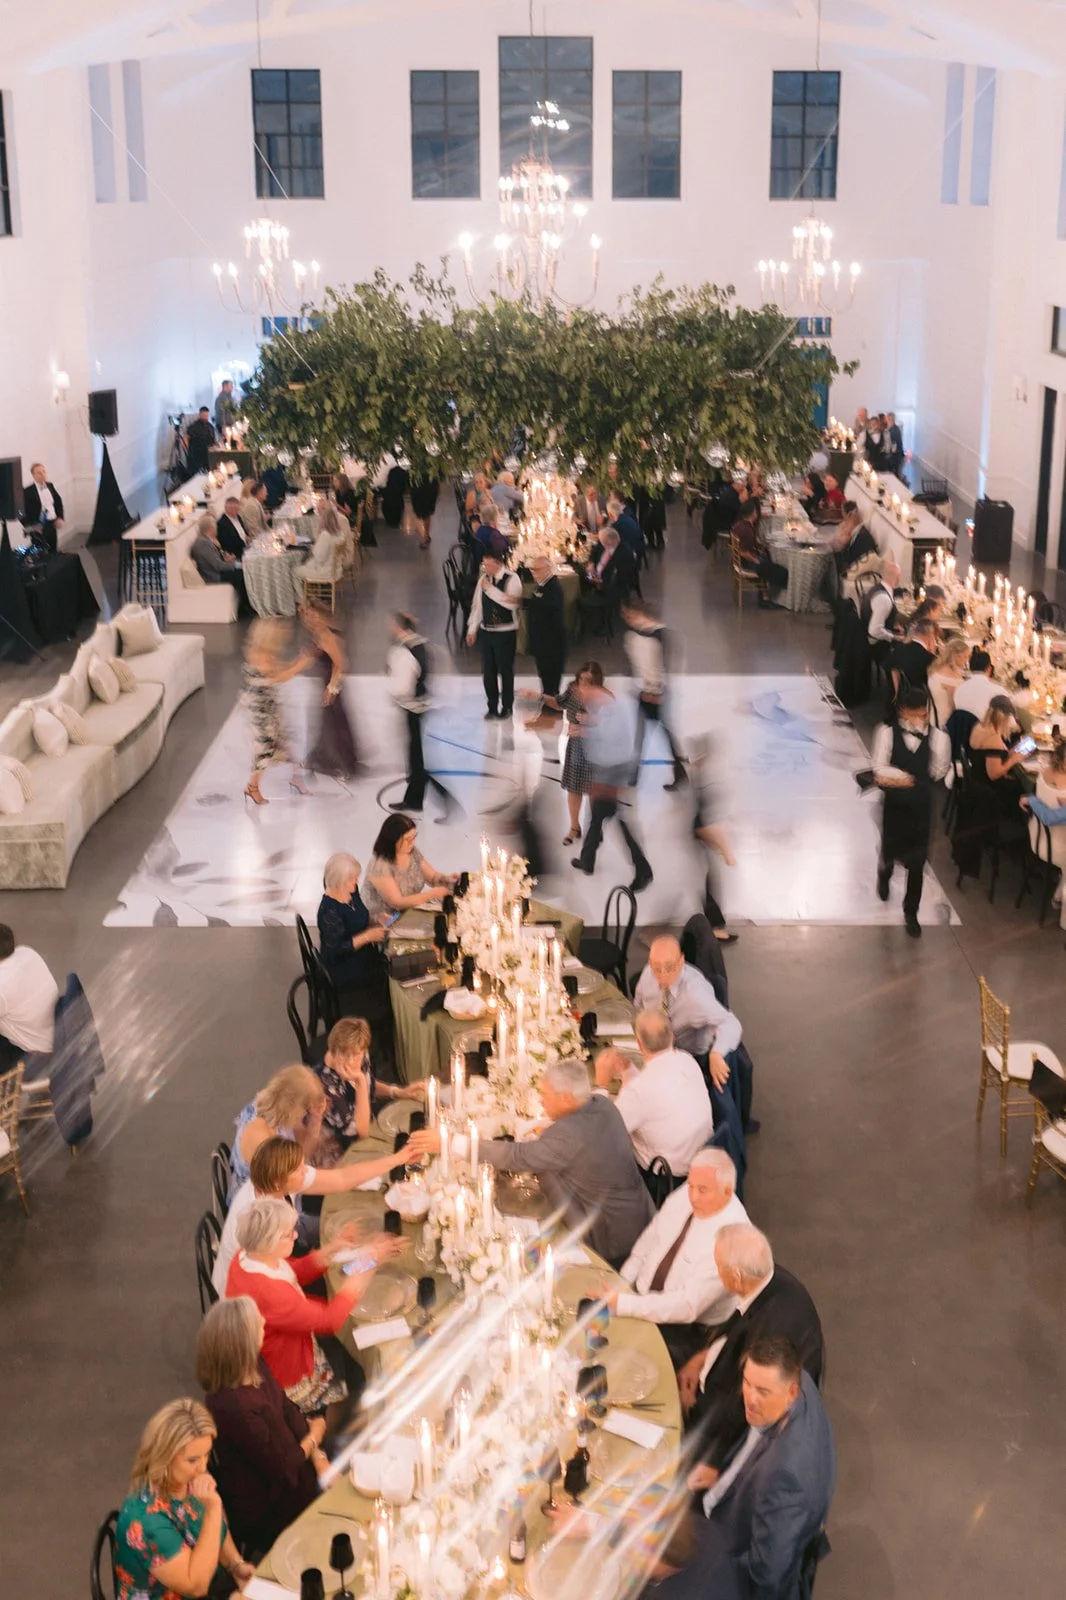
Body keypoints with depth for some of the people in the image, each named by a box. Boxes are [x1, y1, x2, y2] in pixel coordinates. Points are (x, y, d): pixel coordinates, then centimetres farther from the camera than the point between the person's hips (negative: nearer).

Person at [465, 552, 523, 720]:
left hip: (506, 632, -5)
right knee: (488, 671, 8)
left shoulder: (512, 579, -11)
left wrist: (490, 589, -22)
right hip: (486, 631, 5)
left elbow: (512, 603, -25)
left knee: (505, 670, 3)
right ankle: (492, 707, 19)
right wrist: (472, 628, 10)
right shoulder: (483, 579, 6)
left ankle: (506, 707, 16)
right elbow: (477, 604, 12)